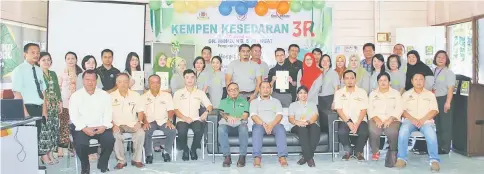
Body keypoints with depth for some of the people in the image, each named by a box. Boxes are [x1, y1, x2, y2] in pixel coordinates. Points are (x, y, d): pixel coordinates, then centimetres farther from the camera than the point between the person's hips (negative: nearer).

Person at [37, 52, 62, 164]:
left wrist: (60, 102, 14)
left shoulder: (53, 74, 16)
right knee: (44, 129, -7)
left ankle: (50, 153, 15)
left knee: (54, 129, 7)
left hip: (54, 106, 7)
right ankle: (44, 155, -1)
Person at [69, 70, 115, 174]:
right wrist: (84, 128, -17)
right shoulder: (75, 96, 2)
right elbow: (74, 116, -4)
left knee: (110, 140, -26)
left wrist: (104, 126, -14)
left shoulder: (104, 95, 7)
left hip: (101, 127, 1)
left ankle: (102, 164, 1)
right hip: (83, 128, -1)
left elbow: (108, 113, 3)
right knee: (80, 144, -29)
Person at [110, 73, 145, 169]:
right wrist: (113, 125, -15)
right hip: (118, 125, -1)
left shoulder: (135, 95, 7)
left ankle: (137, 159, -12)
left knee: (141, 133, -30)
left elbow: (140, 111, 8)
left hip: (132, 124, 1)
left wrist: (139, 122, -11)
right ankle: (121, 160, -15)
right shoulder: (111, 96, 2)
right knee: (116, 135, -34)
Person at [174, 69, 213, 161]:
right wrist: (185, 118, -13)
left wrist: (206, 112, -15)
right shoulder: (178, 93, 11)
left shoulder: (200, 93, 15)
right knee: (182, 131, -33)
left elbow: (209, 105, 9)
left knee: (199, 130, -33)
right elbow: (175, 109, 3)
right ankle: (185, 150, -3)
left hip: (196, 119, 1)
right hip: (182, 120, -1)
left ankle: (193, 150, -4)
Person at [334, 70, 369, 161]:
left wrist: (357, 124, -15)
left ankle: (359, 151, 0)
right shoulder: (339, 93, 6)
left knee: (364, 132, -30)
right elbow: (339, 110, -2)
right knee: (341, 132, -31)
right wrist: (348, 122, -15)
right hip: (345, 120, 0)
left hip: (360, 120, 0)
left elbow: (363, 110, 0)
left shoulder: (362, 92, 6)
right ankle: (347, 150, -1)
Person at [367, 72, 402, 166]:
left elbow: (399, 109, 2)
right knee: (373, 131, -31)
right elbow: (370, 109, 7)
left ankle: (393, 152, -11)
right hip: (376, 120, 1)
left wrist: (389, 119, -15)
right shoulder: (373, 94, 18)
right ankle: (375, 151, -7)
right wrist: (376, 119, -13)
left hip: (392, 120, -1)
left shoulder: (396, 93, 14)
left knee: (392, 132, -34)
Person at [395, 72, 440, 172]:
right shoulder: (406, 94, 16)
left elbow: (434, 111, 5)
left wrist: (423, 120, -13)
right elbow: (403, 110, 6)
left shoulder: (430, 94, 16)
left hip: (426, 121, 0)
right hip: (410, 120, 0)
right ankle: (402, 158, -25)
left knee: (431, 134, -34)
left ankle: (434, 160, -25)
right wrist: (413, 119, -12)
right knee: (403, 131, -33)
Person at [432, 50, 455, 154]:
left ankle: (445, 148, 3)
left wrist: (448, 102, -18)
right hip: (434, 100, 6)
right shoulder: (433, 72, 12)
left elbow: (450, 89, -10)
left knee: (445, 124, -2)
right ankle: (438, 146, 19)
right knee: (437, 124, 11)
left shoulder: (449, 72, -3)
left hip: (443, 99, -6)